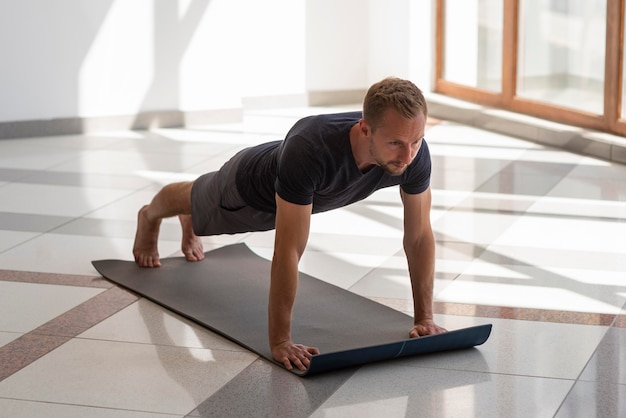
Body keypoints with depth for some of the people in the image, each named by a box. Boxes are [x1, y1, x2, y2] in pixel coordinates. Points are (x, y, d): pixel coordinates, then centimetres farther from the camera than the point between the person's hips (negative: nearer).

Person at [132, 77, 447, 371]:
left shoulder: (414, 152, -39)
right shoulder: (309, 150, -53)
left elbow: (419, 236, -26)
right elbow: (289, 250, -50)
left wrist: (424, 318, -25)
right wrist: (279, 341, -47)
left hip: (294, 194, 4)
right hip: (249, 190, -4)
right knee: (197, 202, 32)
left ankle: (188, 229, 73)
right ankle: (149, 216, 67)